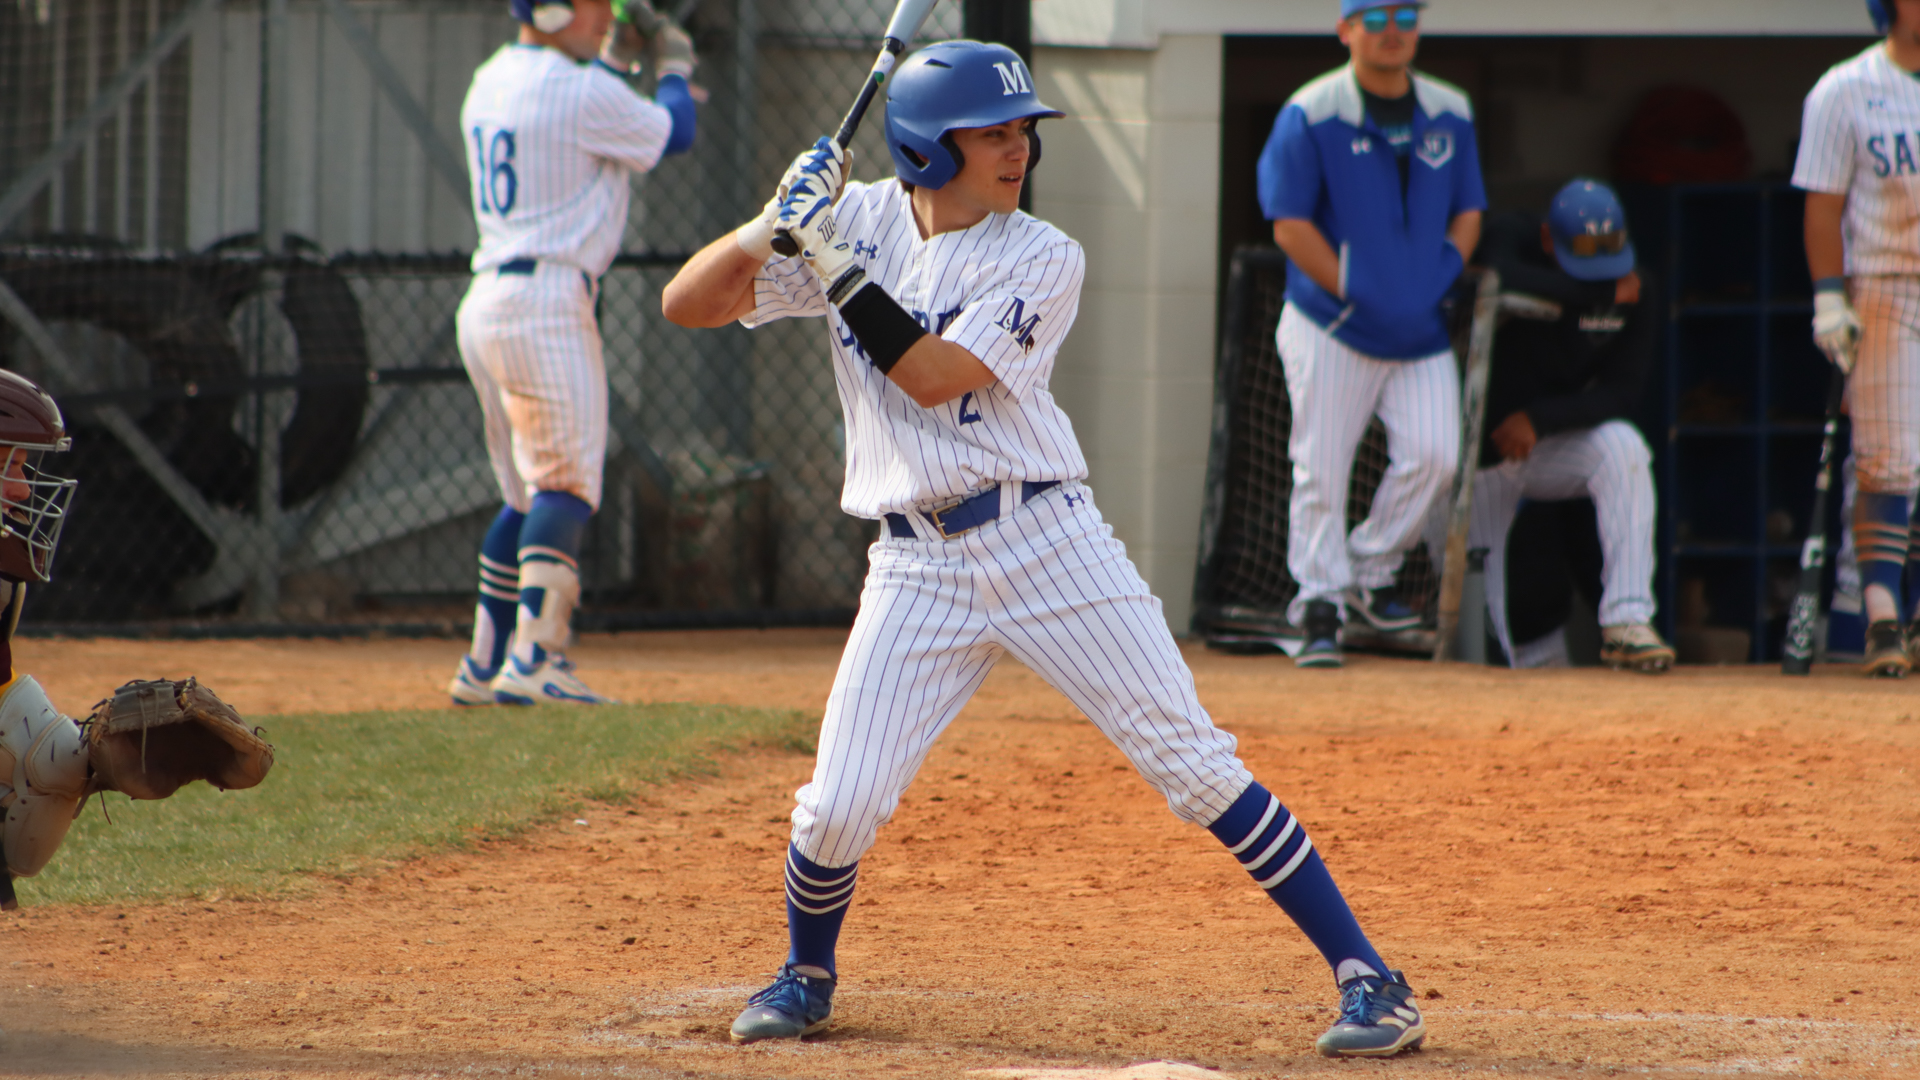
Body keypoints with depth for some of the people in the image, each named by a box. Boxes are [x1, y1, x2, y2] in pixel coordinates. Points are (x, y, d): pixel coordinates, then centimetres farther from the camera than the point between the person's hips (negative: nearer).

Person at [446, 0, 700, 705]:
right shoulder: (582, 92, -12)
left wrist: (613, 59, 29)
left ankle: (483, 666, 16)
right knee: (568, 484, -12)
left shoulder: (491, 82, 14)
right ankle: (532, 661, -23)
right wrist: (674, 69, 19)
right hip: (546, 303, -9)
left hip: (485, 302, 9)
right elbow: (674, 132, 1)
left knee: (529, 496, 16)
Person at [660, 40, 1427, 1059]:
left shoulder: (1042, 260, -5)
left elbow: (934, 375, -17)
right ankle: (806, 976, 26)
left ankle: (1365, 975, -3)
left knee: (1194, 762, -7)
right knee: (838, 807, -5)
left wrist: (837, 263, -18)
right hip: (917, 567, 2)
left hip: (1045, 542, -2)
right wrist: (773, 224, -16)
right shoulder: (861, 220, 3)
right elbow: (687, 303, 1)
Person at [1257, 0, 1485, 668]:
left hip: (1423, 333, 4)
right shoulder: (1311, 117, -9)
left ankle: (1370, 573, 11)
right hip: (1330, 329, -4)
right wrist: (1350, 292, -14)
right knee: (1321, 470, -4)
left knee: (1433, 455, -9)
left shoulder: (1450, 115, 7)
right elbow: (1290, 224, -10)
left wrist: (1444, 277, -1)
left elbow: (1468, 211, 15)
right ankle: (1319, 602, 6)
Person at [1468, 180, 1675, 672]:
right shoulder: (1510, 238, -19)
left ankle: (1626, 622, -32)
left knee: (1621, 446, -29)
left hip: (1552, 445, 1)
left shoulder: (1628, 290, -11)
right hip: (1480, 447, -1)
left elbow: (1622, 391, -14)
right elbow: (1500, 281, -43)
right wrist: (1603, 292, -36)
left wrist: (1539, 419, -27)